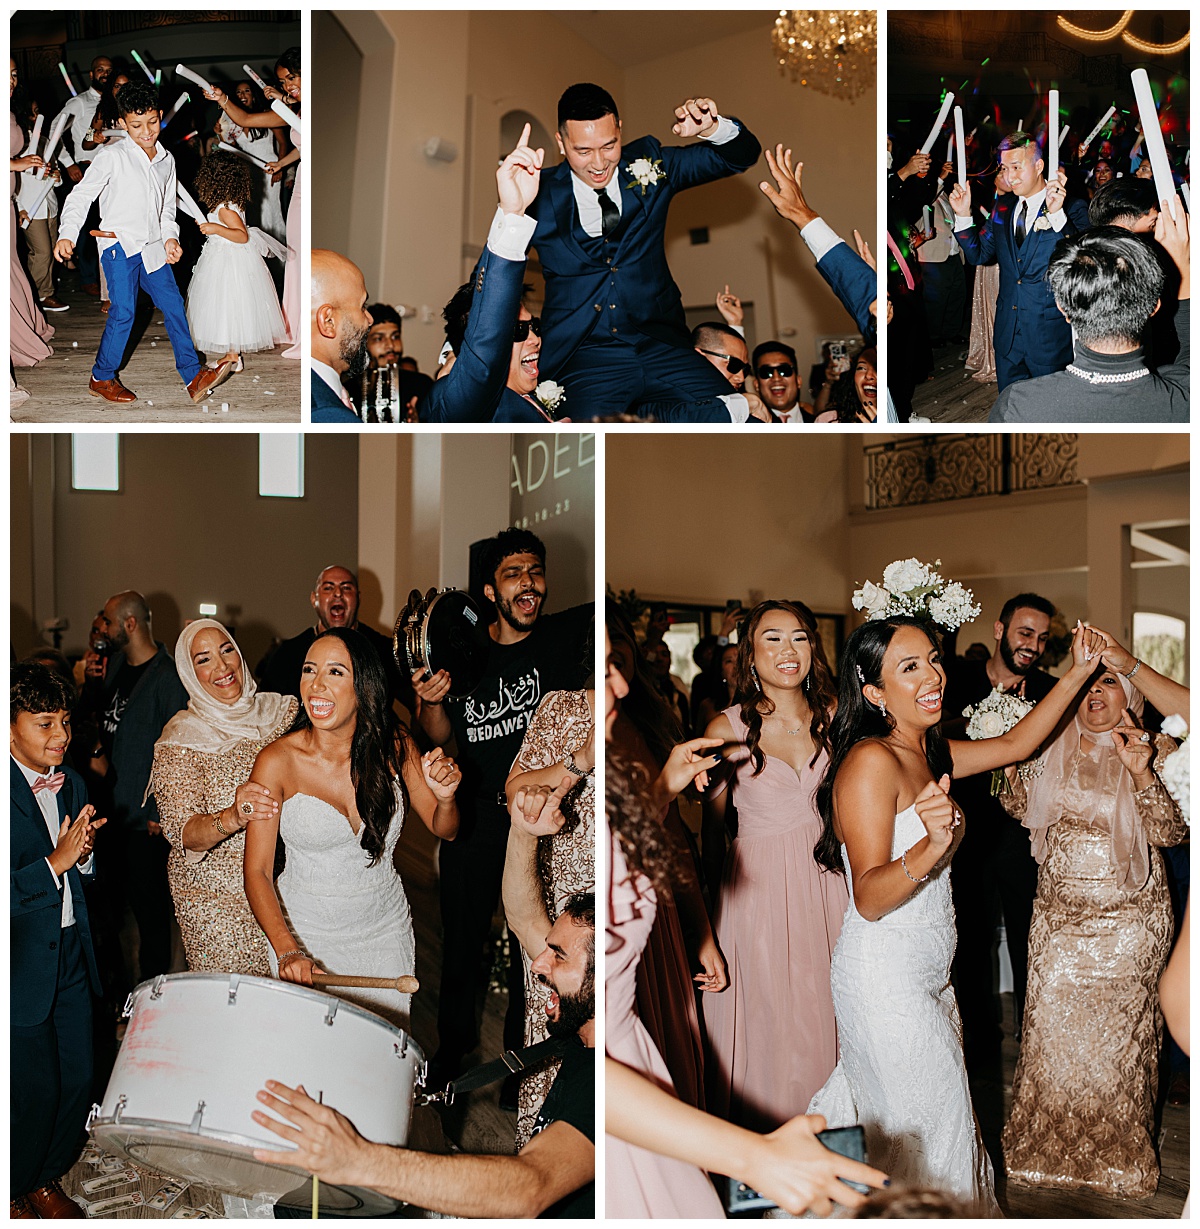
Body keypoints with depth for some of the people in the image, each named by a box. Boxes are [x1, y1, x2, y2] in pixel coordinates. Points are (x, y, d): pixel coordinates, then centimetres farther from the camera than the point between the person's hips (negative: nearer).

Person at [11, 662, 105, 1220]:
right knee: (36, 1091, 5)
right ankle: (15, 1192, 31)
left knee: (79, 1080, 12)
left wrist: (84, 853, -6)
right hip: (22, 961, -6)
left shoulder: (73, 784, 6)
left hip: (72, 954, 6)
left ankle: (47, 1180, 35)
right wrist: (56, 861, -24)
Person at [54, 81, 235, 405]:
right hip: (120, 246, -6)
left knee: (173, 303, 2)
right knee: (124, 311, -10)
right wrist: (67, 234, -21)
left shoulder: (166, 160, 12)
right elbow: (81, 195, -8)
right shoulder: (112, 156, -6)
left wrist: (170, 237, 4)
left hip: (152, 248, 6)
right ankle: (101, 378, 5)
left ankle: (193, 376, 7)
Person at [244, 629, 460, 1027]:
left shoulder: (395, 747, -10)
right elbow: (257, 872, -14)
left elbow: (444, 830, 1)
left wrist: (445, 797, -22)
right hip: (306, 936, -2)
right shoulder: (277, 761, -17)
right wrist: (286, 950, -27)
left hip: (385, 933, 2)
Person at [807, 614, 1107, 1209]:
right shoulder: (871, 760, -21)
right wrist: (931, 847, -41)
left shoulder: (930, 753, 6)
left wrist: (1076, 674, 14)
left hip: (928, 976, 9)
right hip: (885, 976, -8)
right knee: (921, 1131, 5)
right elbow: (869, 899, -25)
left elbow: (1015, 743, 20)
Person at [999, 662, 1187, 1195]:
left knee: (1115, 1027, 6)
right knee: (1053, 1023, 8)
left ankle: (1116, 1152, 27)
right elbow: (1022, 807, 13)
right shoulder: (1055, 750, 5)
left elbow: (1170, 831, -13)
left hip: (1127, 916, -3)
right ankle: (1050, 1142, 27)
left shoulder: (1156, 750, -5)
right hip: (1058, 912, 3)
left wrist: (1140, 772, -27)